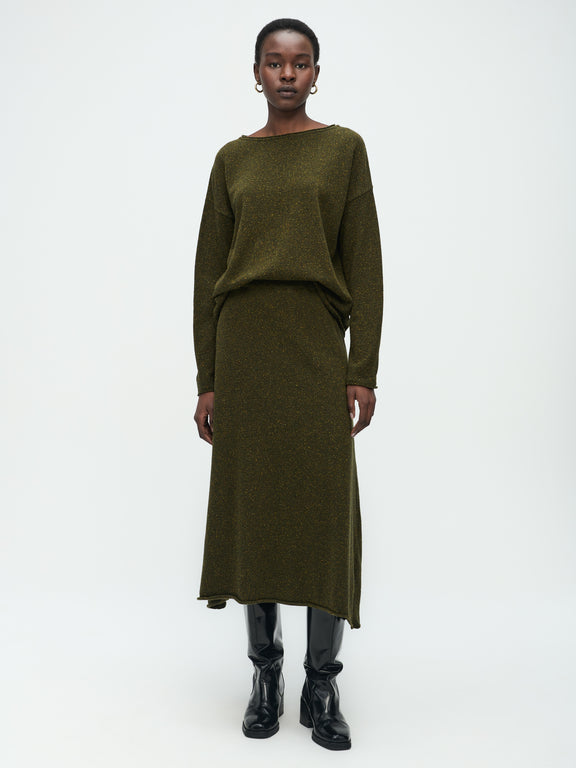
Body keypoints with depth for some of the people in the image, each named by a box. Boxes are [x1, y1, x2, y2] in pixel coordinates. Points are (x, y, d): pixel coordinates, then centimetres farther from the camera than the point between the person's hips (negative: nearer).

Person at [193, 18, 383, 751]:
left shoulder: (344, 148, 6)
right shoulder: (232, 159, 11)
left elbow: (364, 265, 0)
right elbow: (208, 272, 9)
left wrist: (364, 371, -7)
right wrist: (207, 380, 4)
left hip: (317, 347, -2)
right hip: (244, 348, 2)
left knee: (325, 512, -2)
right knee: (253, 510, 5)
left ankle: (322, 687, 13)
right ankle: (265, 675, 21)